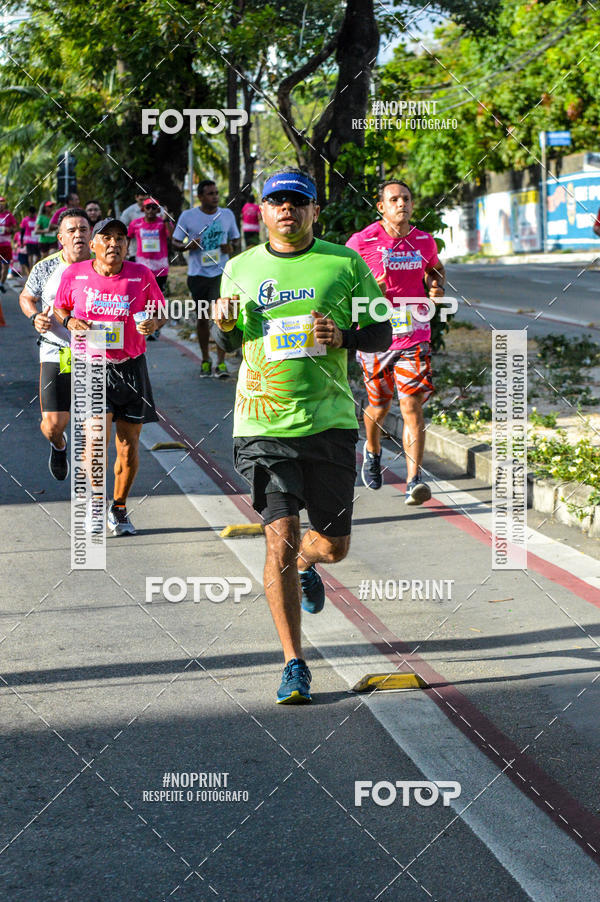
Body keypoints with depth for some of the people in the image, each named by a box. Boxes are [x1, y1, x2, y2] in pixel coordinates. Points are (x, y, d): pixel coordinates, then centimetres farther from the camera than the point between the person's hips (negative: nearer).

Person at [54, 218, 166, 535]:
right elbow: (60, 307, 15)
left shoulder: (141, 275, 0)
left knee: (129, 443, 5)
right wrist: (70, 321, -7)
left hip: (131, 366, 2)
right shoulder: (74, 274, 0)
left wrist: (153, 323, -11)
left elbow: (159, 310, 11)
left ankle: (119, 509, 26)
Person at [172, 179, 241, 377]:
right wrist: (188, 245, -18)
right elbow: (175, 243, 4)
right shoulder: (188, 216, -2)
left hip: (221, 272, 0)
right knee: (202, 316, 10)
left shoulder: (227, 214, 5)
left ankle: (221, 363, -9)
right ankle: (205, 360, 24)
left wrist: (232, 248, -9)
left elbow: (236, 240, 15)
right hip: (197, 273, 0)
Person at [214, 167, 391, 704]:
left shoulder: (345, 264, 3)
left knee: (334, 545, 7)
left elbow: (381, 334, 7)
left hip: (330, 421, 1)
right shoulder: (240, 268, 7)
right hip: (264, 424, 0)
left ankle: (305, 565, 47)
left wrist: (344, 336, -13)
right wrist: (225, 325, -3)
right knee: (281, 538, -10)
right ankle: (294, 664, 1)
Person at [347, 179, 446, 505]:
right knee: (379, 407, 12)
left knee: (412, 407, -9)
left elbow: (435, 269, 27)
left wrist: (437, 288, 4)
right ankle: (372, 452, 45)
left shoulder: (425, 241, 6)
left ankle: (414, 481, -10)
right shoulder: (362, 242, -7)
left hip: (415, 337, 2)